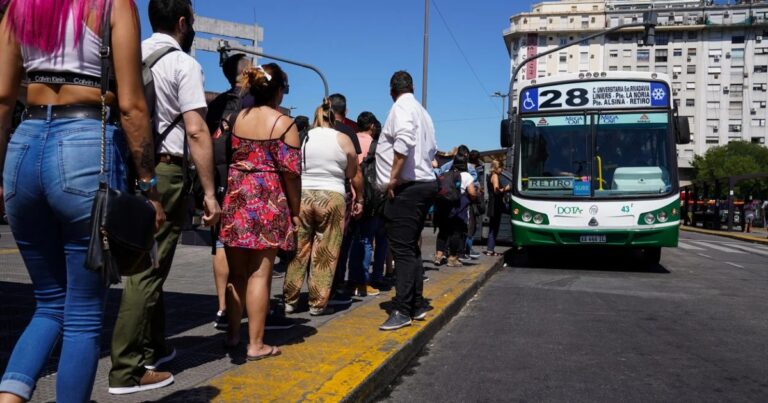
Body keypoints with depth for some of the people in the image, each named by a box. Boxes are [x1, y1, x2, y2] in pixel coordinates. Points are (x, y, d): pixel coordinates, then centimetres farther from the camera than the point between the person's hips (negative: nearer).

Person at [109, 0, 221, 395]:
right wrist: (209, 193, -12)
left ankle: (153, 347, 28)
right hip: (163, 172, -7)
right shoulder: (183, 63, -6)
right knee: (148, 270, -3)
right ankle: (127, 369, 2)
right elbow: (196, 132, -14)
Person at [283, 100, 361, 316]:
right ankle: (318, 304, 9)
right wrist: (359, 198, 18)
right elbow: (353, 175, 6)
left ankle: (290, 300, 16)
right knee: (325, 255, 4)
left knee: (298, 251, 10)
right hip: (332, 199, -2)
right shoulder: (343, 140, 2)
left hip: (301, 197, 2)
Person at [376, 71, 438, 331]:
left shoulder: (401, 107, -8)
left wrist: (393, 177, -21)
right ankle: (417, 305, 19)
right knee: (410, 248, 14)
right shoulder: (422, 111, 20)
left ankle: (403, 310, -6)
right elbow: (432, 149, 24)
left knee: (403, 249, -8)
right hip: (425, 183, 10)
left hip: (406, 187, -10)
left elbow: (403, 140, -24)